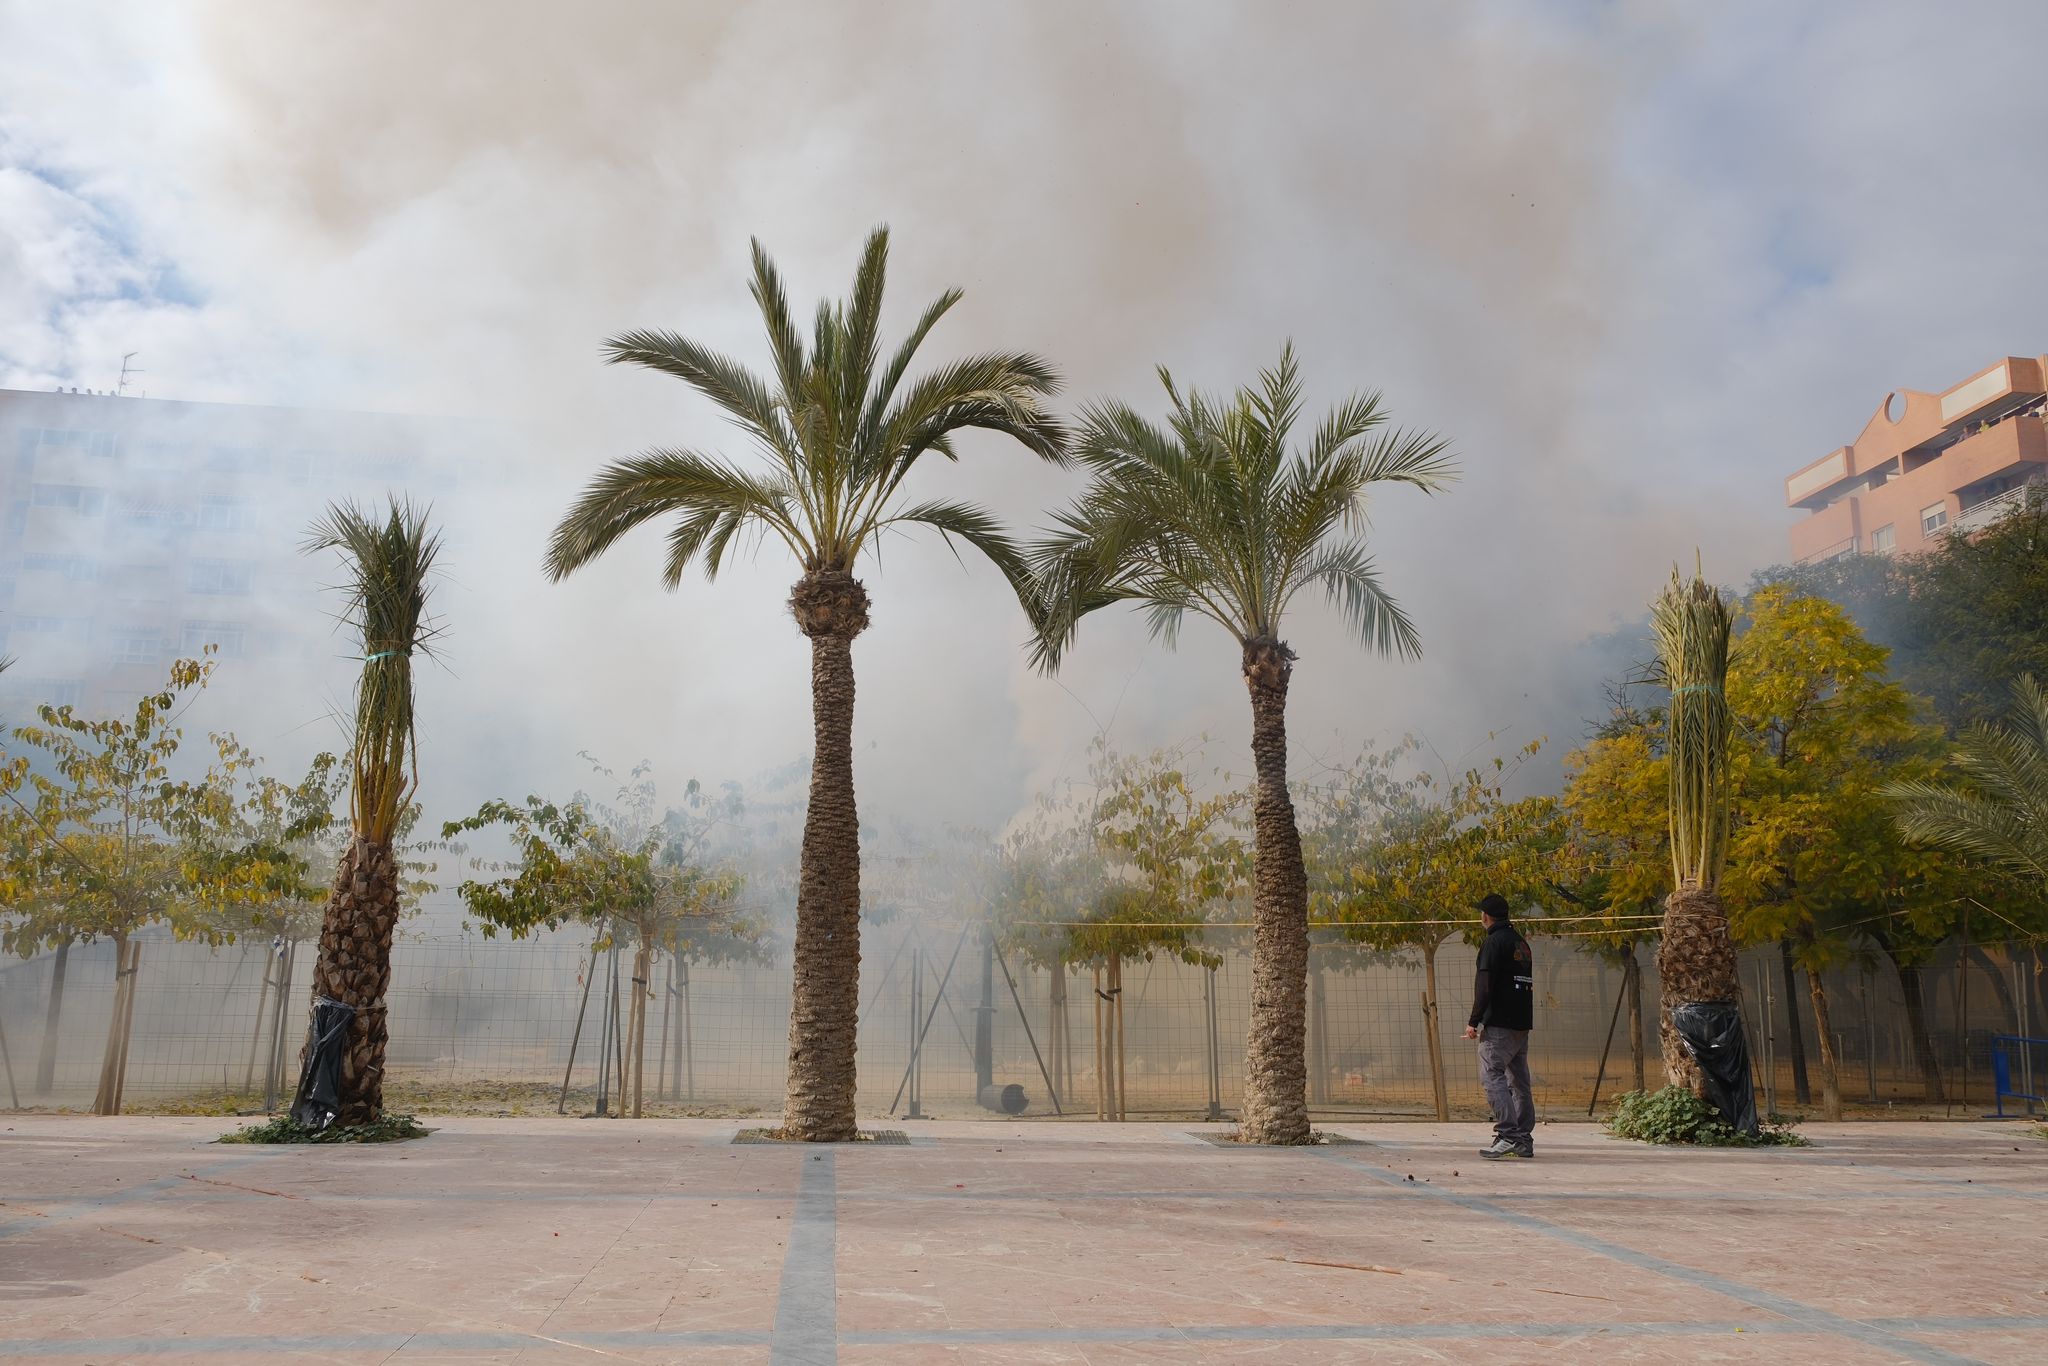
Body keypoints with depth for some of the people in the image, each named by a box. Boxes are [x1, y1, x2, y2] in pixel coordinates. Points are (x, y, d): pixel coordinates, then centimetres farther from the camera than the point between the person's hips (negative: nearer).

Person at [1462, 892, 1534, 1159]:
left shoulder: (1494, 942, -9)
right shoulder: (1522, 943, 17)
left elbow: (1484, 987, -16)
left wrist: (1473, 1022, -14)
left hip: (1499, 1025, -9)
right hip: (1522, 1024, 9)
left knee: (1493, 1076, -9)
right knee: (1519, 1081, 11)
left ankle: (1508, 1135, -18)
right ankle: (1524, 1140, 12)